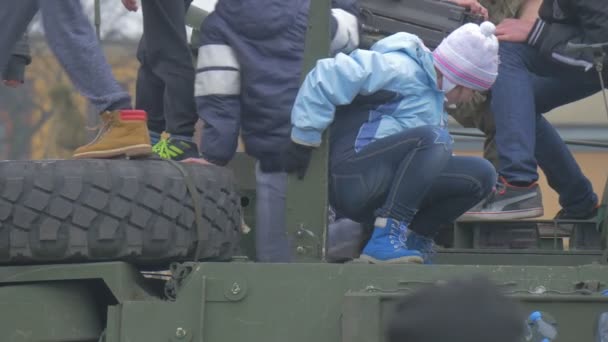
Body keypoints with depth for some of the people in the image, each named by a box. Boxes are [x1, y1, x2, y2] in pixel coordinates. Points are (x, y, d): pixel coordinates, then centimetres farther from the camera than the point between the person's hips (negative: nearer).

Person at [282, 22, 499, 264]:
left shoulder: (435, 94, 22)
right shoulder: (401, 69, -8)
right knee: (433, 139, -31)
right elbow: (330, 75, -16)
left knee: (481, 174, 0)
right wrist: (303, 141, -14)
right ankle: (383, 241, -32)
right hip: (353, 178, -9)